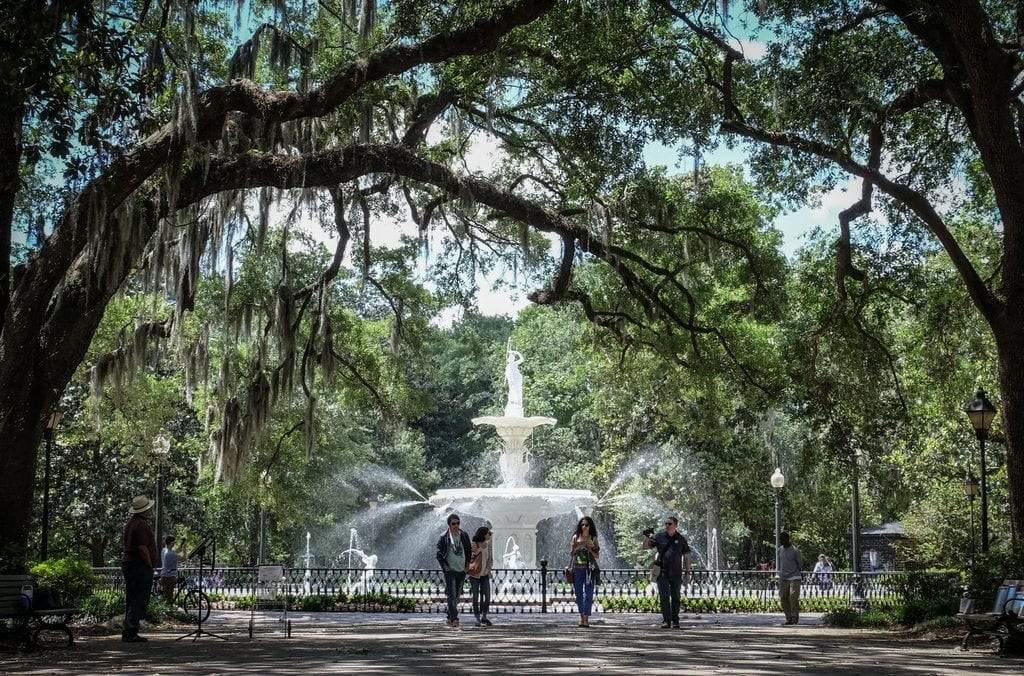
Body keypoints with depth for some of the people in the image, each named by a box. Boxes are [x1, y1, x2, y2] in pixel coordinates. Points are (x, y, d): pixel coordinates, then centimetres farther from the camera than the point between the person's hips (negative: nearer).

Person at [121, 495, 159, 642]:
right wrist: (150, 564, -12)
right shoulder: (141, 525, -17)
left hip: (128, 564, 10)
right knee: (139, 601, -7)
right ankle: (130, 633, -8)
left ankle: (128, 632, 18)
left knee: (131, 601, 14)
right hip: (140, 567, -10)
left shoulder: (131, 522, 14)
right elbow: (142, 548, -23)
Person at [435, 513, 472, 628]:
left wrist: (467, 565, 8)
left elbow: (469, 550, 15)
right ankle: (454, 619, -12)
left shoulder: (464, 535, 6)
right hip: (450, 570, -4)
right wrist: (445, 566, -8)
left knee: (457, 596, 10)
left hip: (462, 571, 5)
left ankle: (450, 618, 22)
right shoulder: (444, 537, -6)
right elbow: (439, 554, -2)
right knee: (452, 595, -12)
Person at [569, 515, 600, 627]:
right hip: (577, 568, 2)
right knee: (579, 593, 6)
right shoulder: (576, 537, 9)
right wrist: (576, 547, -12)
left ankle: (586, 618, -12)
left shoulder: (593, 539, 6)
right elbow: (571, 553, 8)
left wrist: (589, 549, -12)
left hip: (589, 569, -2)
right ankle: (581, 616, 16)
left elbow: (597, 555, 4)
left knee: (588, 593, -8)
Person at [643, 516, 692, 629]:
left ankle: (675, 621, 15)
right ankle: (666, 621, -4)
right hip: (662, 572, -1)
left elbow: (686, 557, 7)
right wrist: (647, 536, -13)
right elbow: (645, 546, 6)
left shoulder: (681, 539, 5)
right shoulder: (659, 537, 3)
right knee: (664, 597, -6)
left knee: (675, 598, 7)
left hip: (676, 573, 1)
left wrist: (688, 573, 3)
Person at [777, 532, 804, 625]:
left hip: (794, 577, -6)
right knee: (783, 598, 1)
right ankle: (789, 618, 8)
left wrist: (800, 573, 2)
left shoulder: (795, 551, -9)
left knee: (793, 597, -14)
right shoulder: (780, 550, 9)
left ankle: (795, 617, -3)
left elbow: (800, 564, 0)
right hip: (783, 578, 6)